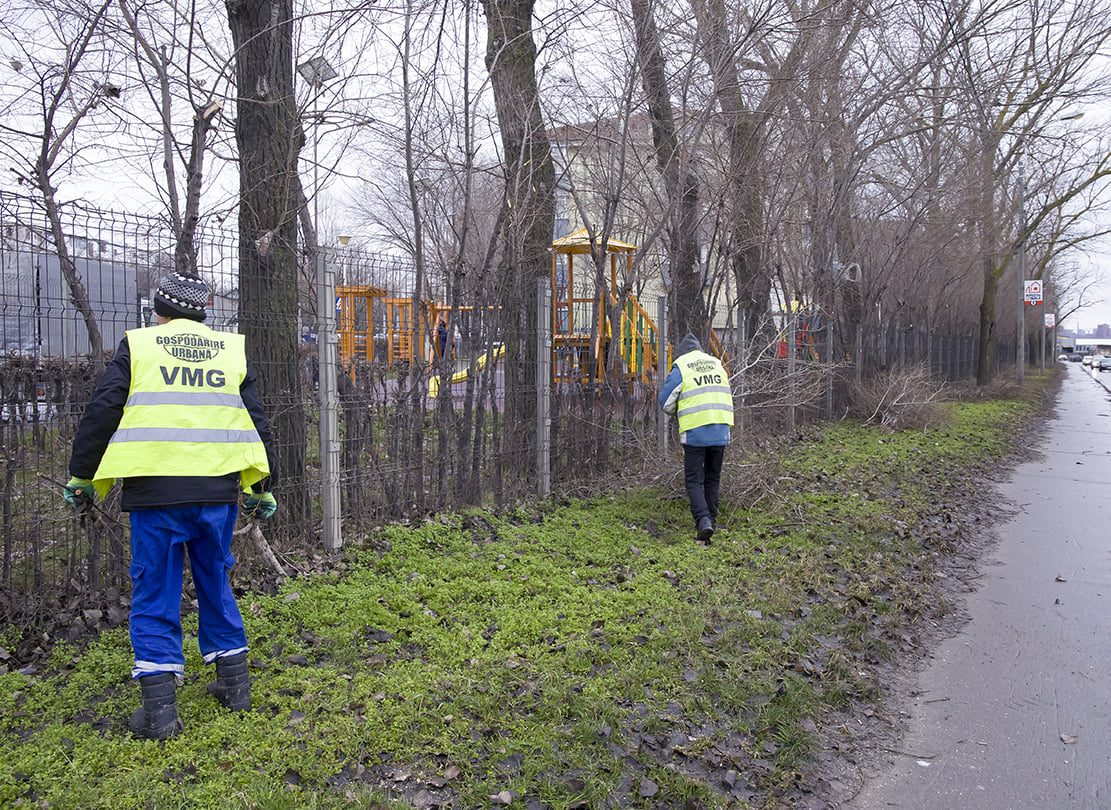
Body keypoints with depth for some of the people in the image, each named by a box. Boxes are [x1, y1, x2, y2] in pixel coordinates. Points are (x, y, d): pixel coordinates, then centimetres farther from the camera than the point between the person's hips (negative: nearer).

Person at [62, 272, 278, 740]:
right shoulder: (232, 350, 13)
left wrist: (81, 478, 11)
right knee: (216, 584, 18)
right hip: (217, 491, 3)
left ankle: (159, 708, 4)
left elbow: (101, 413, 1)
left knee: (154, 595, 5)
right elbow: (257, 423, 14)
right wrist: (262, 488, 22)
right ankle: (234, 683, 25)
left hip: (155, 490, -3)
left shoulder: (138, 345, 5)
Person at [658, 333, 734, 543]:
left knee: (694, 480, 2)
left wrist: (680, 411, 18)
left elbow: (666, 403, -1)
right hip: (720, 432, 5)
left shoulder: (680, 368, -5)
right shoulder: (717, 364, 11)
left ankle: (703, 520, -15)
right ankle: (711, 520, 24)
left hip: (694, 433, -4)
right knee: (713, 478, 18)